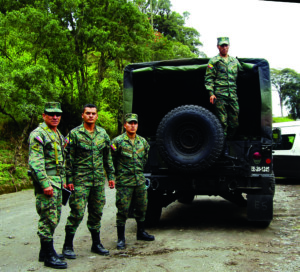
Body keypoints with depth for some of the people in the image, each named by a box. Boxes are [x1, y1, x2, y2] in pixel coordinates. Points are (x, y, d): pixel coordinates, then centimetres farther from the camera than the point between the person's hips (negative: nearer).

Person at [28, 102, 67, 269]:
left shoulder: (59, 135, 17)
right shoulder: (38, 134, -11)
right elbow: (35, 162, -19)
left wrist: (63, 180, 20)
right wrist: (45, 183, -24)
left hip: (57, 182, 9)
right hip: (46, 181, -9)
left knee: (54, 218, 14)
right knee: (48, 218, -6)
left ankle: (45, 251, 25)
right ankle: (49, 256, 2)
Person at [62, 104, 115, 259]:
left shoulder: (102, 133, 10)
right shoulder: (74, 134, -3)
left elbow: (108, 157, 16)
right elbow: (69, 158, -4)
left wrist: (111, 176, 12)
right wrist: (69, 179, -9)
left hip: (99, 180, 5)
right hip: (80, 180, -4)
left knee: (97, 212, 12)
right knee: (77, 213, -6)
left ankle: (96, 244, 25)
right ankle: (68, 246, 8)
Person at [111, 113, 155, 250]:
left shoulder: (142, 141, 7)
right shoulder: (118, 141, -9)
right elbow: (111, 160, -4)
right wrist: (118, 173, 0)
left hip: (140, 181, 5)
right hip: (124, 182, -5)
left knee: (141, 208, 15)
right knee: (123, 210, -1)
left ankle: (141, 232, 33)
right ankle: (121, 238, 10)